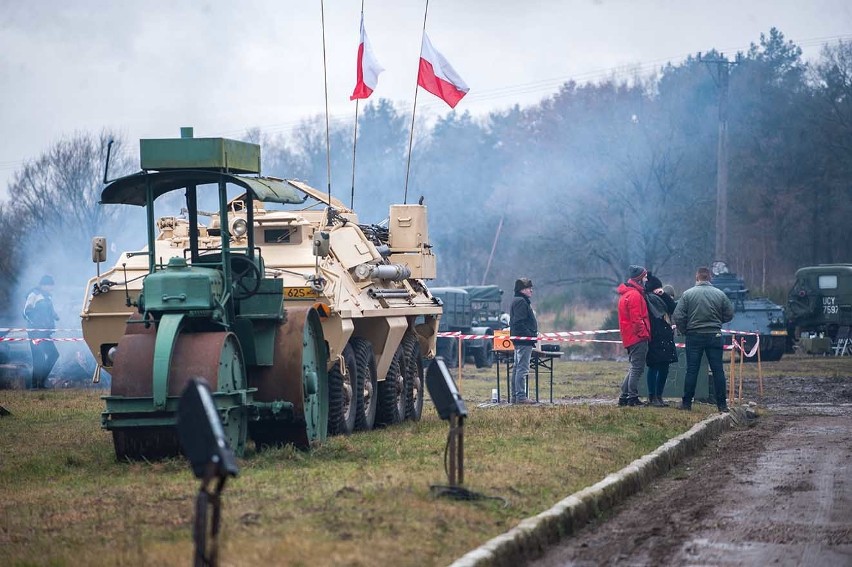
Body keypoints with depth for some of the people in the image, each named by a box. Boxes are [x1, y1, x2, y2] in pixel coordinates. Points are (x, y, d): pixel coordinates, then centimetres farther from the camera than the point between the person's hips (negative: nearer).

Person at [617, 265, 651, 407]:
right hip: (638, 337, -10)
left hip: (629, 337, 10)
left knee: (634, 368, 15)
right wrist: (643, 333, -15)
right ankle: (633, 398, -5)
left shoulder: (626, 294, 18)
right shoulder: (635, 295, -15)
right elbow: (636, 319, -19)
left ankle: (624, 397, 15)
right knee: (637, 368, -6)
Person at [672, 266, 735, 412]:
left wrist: (684, 331, 9)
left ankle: (687, 403, 6)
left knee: (691, 370, 5)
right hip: (714, 336, 1)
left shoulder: (688, 294, -6)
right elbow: (729, 315, 5)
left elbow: (678, 317, -7)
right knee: (718, 370, 4)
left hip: (694, 336, -1)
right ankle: (722, 404, 5)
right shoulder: (720, 294, -2)